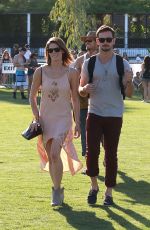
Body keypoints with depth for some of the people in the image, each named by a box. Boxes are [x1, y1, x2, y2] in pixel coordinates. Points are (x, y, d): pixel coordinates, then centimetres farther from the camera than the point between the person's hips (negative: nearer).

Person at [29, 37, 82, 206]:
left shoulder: (71, 73, -3)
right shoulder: (40, 72, -1)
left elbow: (75, 99, 3)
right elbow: (32, 97, 8)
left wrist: (77, 122, 2)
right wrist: (37, 118, 0)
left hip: (63, 118, -2)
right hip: (45, 119, 3)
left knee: (55, 154, -19)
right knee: (50, 157, 8)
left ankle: (57, 190, -7)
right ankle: (57, 189, 25)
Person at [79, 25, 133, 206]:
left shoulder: (122, 64, 1)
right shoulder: (89, 63, 4)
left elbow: (129, 94, 2)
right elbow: (80, 91, 8)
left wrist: (129, 82, -20)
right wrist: (85, 89, -15)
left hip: (114, 116, -1)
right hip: (94, 114, 1)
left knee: (111, 155, 2)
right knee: (91, 152, -5)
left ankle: (109, 193, 12)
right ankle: (94, 186, 16)